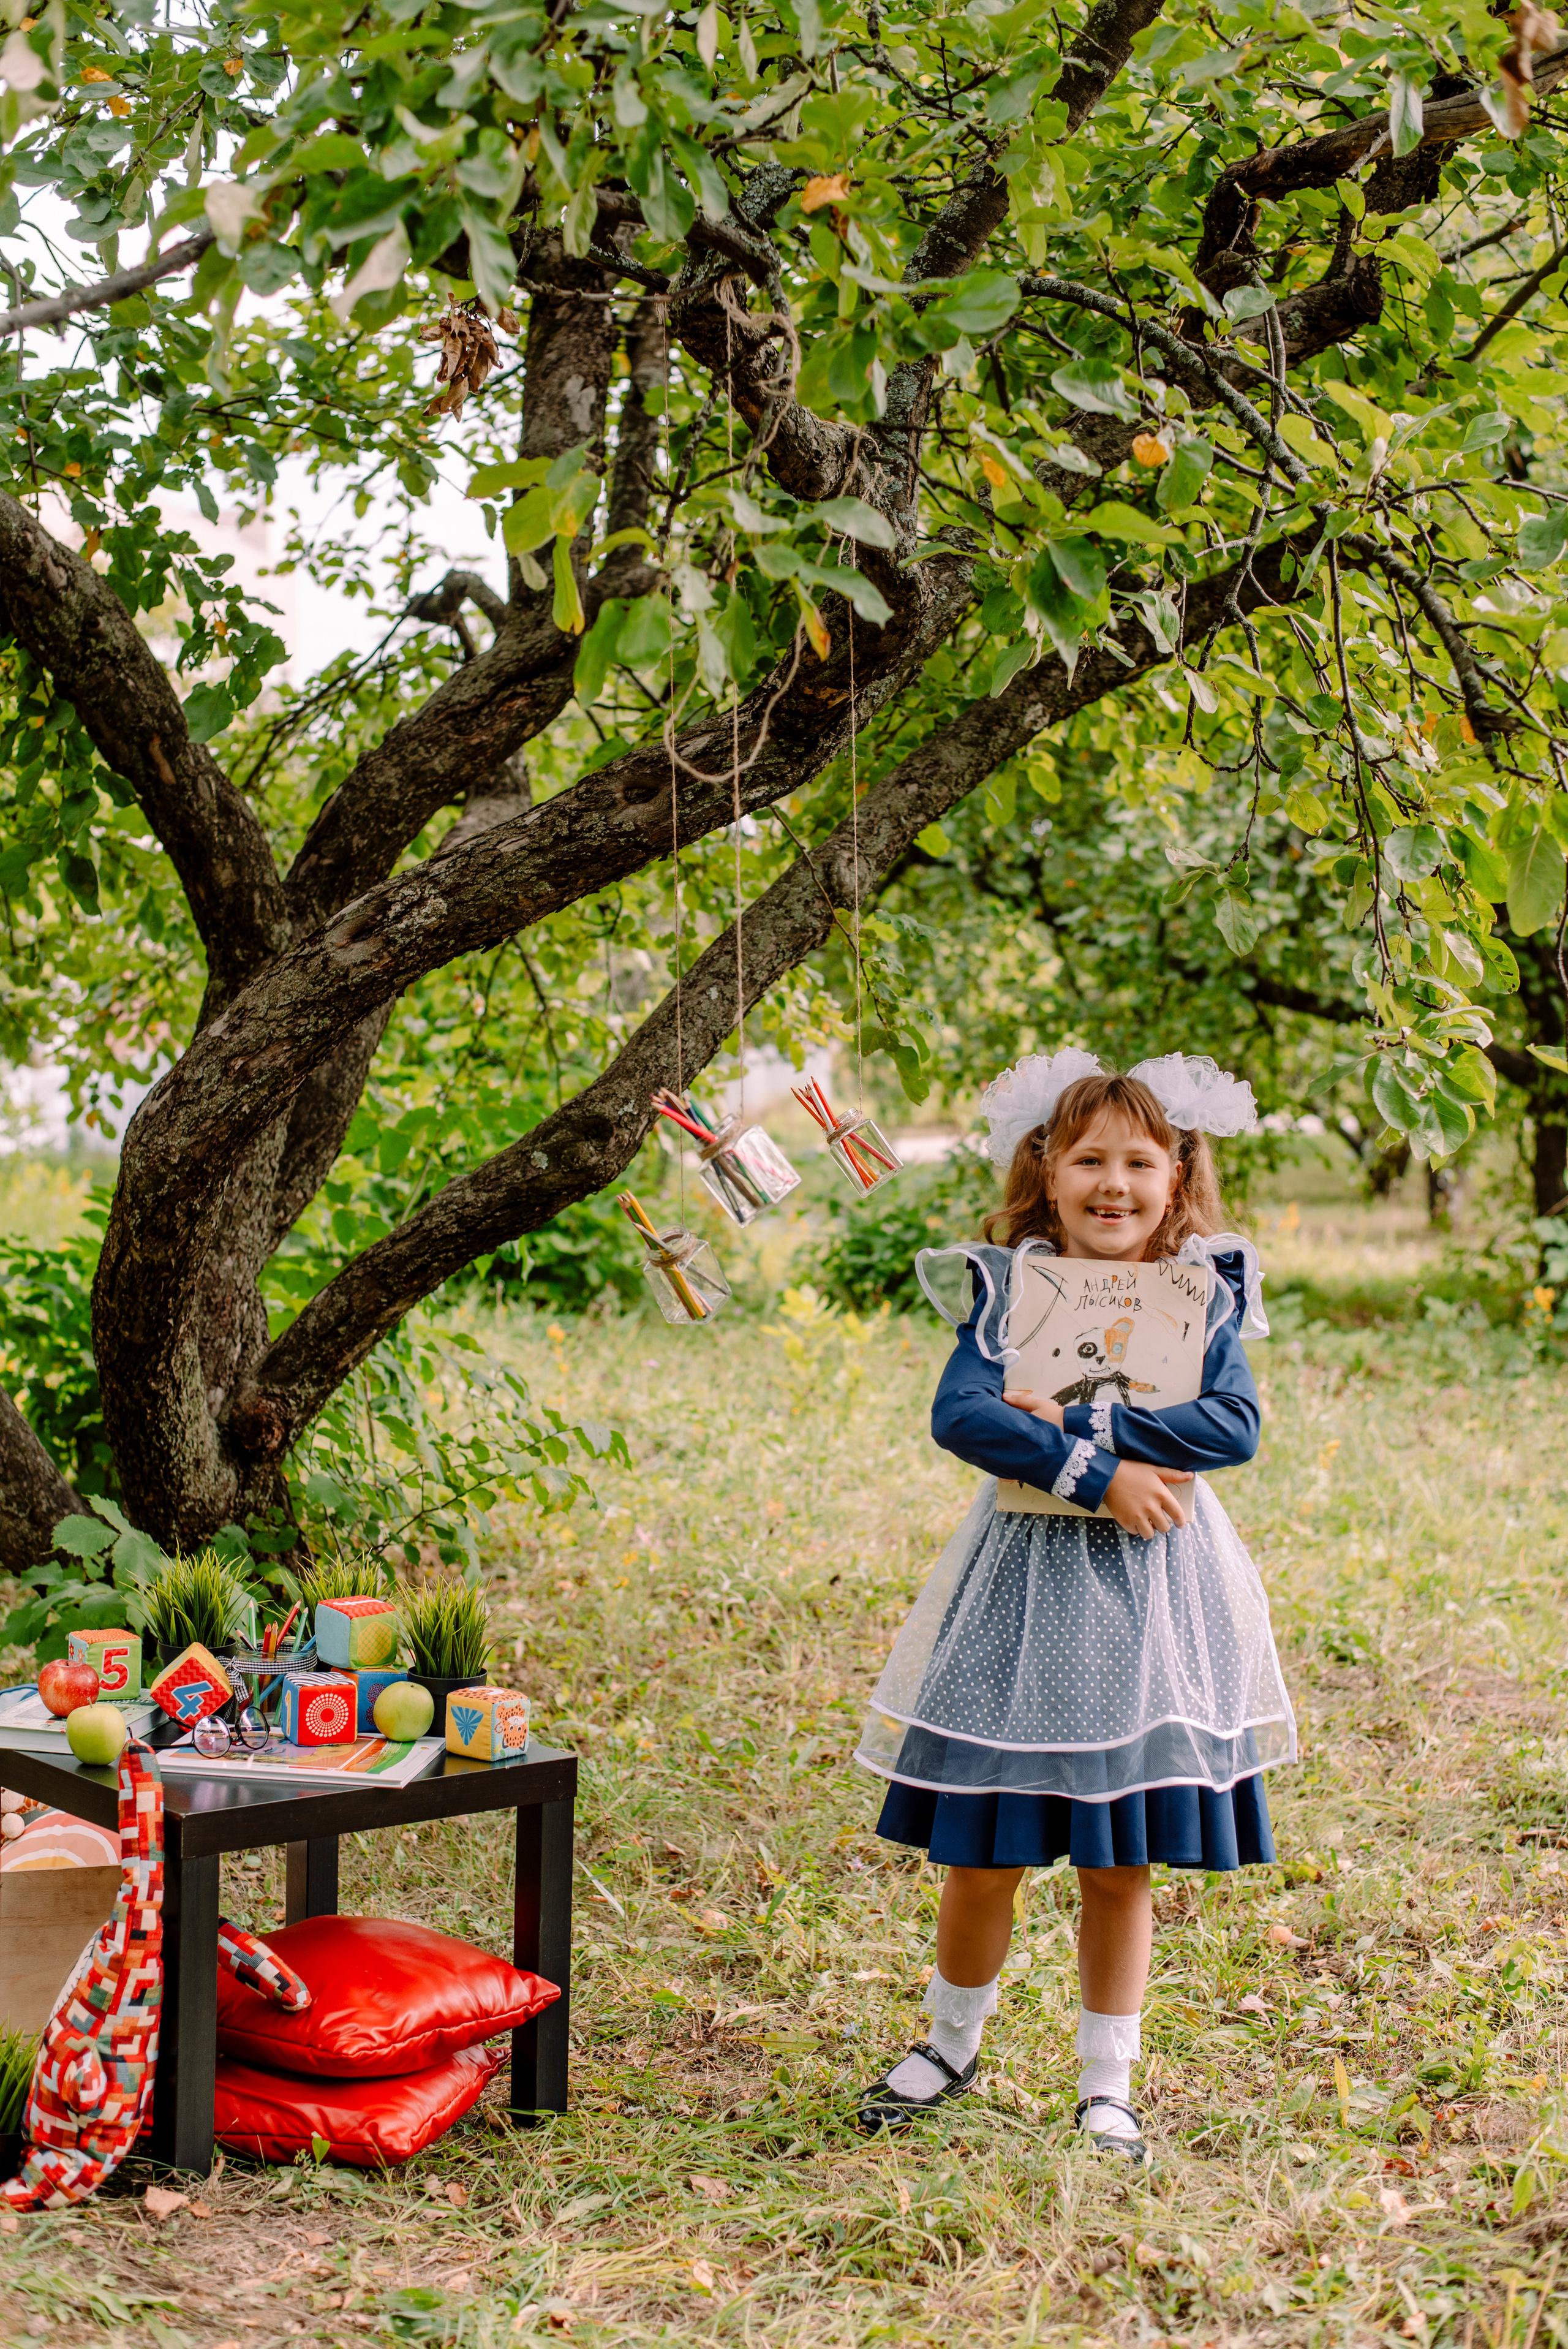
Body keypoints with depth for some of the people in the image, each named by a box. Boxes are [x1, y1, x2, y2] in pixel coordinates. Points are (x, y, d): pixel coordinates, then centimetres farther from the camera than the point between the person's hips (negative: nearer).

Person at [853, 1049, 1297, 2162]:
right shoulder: (1007, 1286, -1)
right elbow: (960, 1414, -15)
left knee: (1121, 1863, 7)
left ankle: (1108, 2082, 24)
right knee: (983, 1853, 6)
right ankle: (954, 2041, 31)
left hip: (1154, 1587, 0)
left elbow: (1235, 1425, -13)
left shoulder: (1204, 1295, 2)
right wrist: (1099, 1477, -20)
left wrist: (1078, 1422, -19)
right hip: (1026, 1579, 0)